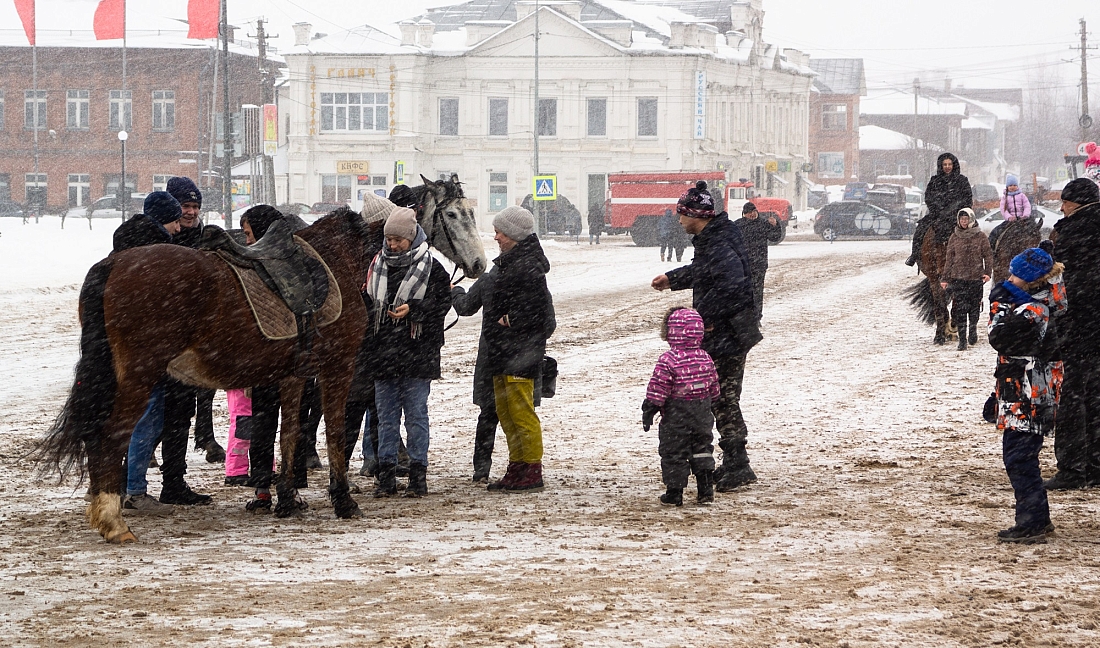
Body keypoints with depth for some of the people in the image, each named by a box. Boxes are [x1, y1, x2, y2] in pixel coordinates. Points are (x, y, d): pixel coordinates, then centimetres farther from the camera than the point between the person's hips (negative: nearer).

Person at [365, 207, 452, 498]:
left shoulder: (430, 267, -4)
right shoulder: (378, 264, 9)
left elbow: (443, 302, -7)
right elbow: (367, 302, 19)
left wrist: (413, 309, -18)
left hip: (417, 354, -4)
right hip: (383, 354, 4)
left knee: (416, 416, 1)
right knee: (386, 417, 8)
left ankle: (418, 475, 6)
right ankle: (386, 476, 14)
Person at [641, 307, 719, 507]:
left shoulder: (668, 360, -18)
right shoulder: (705, 358, 2)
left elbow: (657, 390, -17)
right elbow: (714, 387, 10)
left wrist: (648, 411, -8)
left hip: (676, 416, -5)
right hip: (702, 414, 5)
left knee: (673, 453, 5)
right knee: (702, 450, 16)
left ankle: (674, 492, 9)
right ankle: (706, 490, 13)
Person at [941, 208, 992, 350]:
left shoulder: (980, 237, 2)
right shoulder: (954, 238, 6)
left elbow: (988, 255, 5)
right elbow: (949, 258, 8)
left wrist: (988, 272, -8)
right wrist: (945, 278, 5)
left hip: (976, 277, 0)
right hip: (958, 277, 0)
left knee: (974, 306, 9)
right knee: (959, 308, -6)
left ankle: (973, 330, 32)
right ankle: (962, 339, -4)